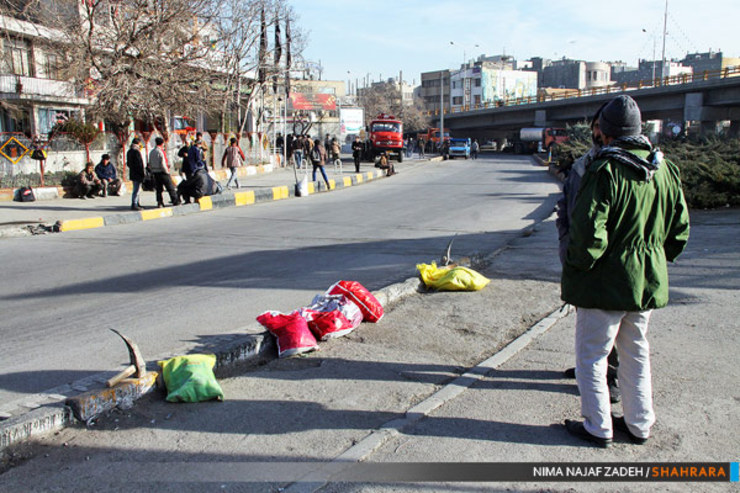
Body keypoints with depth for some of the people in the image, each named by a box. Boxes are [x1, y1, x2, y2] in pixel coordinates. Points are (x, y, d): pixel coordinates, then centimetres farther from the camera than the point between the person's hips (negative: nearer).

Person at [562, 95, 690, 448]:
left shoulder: (604, 171, -19)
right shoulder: (664, 169, 5)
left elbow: (588, 231, -25)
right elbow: (680, 227, 11)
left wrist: (580, 265, -9)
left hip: (604, 283, -7)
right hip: (647, 282, 7)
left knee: (591, 355, 7)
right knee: (636, 353, 20)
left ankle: (598, 428, 16)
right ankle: (639, 424, 31)